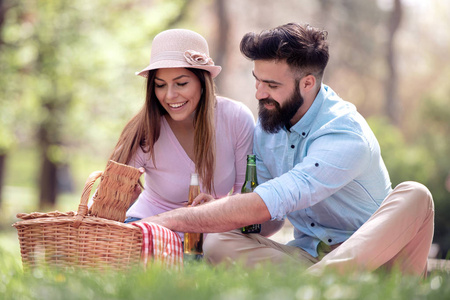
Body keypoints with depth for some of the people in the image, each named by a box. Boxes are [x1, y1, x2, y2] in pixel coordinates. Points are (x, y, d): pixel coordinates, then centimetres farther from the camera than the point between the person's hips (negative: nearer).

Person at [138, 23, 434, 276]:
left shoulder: (346, 135, -21)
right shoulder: (266, 126, 3)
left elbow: (265, 206, -29)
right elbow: (272, 218, 9)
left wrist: (169, 220, -27)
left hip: (370, 255, -5)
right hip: (307, 257, 5)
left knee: (413, 195, -36)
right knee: (217, 243, -20)